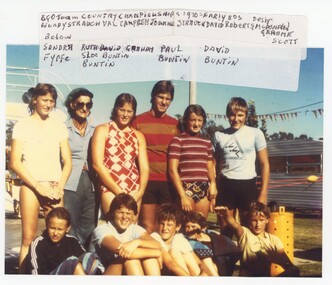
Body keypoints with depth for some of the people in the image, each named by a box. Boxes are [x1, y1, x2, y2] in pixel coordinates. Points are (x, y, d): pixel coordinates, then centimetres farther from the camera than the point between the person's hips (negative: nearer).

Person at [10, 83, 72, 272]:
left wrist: (60, 186, -4)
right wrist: (38, 186, -10)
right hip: (30, 187, -2)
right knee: (29, 239, -5)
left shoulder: (59, 126, 13)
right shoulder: (23, 125, 5)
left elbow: (67, 162, 13)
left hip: (55, 188, 2)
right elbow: (15, 162, -1)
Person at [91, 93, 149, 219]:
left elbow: (144, 168, 9)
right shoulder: (102, 130, 3)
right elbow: (97, 164, -6)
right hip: (111, 190, -3)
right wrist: (119, 192, -9)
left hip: (133, 192, 4)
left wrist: (139, 193, -7)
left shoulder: (138, 136, 14)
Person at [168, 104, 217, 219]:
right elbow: (172, 169, -6)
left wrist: (213, 184, 0)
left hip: (204, 190, 5)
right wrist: (183, 195, -11)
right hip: (186, 188, -5)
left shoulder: (207, 142, 14)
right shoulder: (178, 140, -1)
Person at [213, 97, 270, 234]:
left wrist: (263, 193, -5)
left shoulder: (255, 133, -1)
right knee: (225, 230, 8)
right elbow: (215, 165, 11)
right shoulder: (219, 135, 6)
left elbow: (264, 164, 1)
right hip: (225, 185, 2)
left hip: (247, 184, -1)